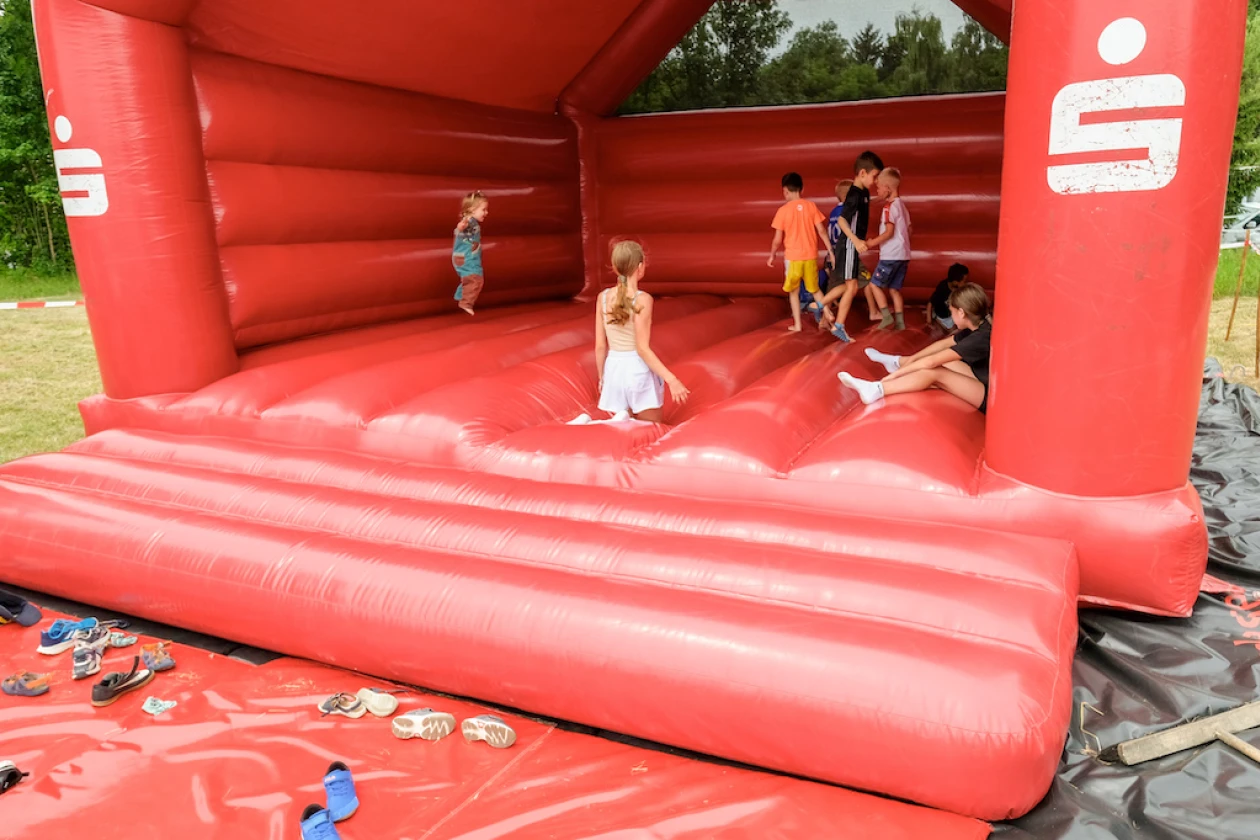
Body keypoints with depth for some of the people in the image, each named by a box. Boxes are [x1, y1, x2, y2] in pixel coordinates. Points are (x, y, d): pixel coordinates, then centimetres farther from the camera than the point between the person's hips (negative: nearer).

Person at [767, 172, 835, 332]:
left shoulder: (783, 210, -8)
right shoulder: (811, 205, -1)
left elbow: (778, 239, -6)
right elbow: (821, 231, -1)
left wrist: (772, 256, 9)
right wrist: (830, 251, 6)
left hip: (792, 257, -3)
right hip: (811, 256, 3)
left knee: (793, 291, 14)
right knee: (814, 289, 19)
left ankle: (797, 324, 12)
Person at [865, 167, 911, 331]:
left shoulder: (889, 206, -13)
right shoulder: (902, 205, 14)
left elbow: (889, 232, -20)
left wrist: (872, 243, -13)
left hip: (890, 255, -9)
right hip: (903, 254, 9)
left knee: (875, 284, 0)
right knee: (894, 288, 12)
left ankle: (886, 316, -5)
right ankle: (900, 321, 9)